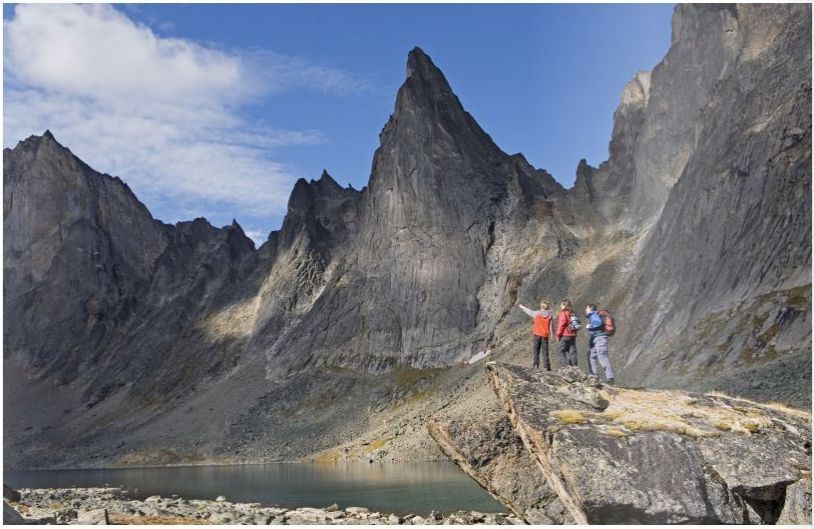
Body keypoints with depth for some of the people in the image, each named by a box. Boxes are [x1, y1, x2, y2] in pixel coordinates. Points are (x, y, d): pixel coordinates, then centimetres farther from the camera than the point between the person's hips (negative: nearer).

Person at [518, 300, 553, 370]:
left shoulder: (537, 313, -3)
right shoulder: (549, 315, -2)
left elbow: (529, 311, 11)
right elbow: (551, 326, -3)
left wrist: (521, 306, 27)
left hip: (537, 334, -1)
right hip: (545, 335, 1)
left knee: (535, 350, 5)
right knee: (545, 351, 6)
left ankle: (535, 365, -3)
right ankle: (547, 366, 1)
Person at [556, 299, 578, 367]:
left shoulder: (563, 313, -7)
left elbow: (561, 325, -11)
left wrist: (558, 335, -4)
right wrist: (575, 333, 18)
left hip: (565, 335, -7)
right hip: (573, 335, 7)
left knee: (562, 351, -2)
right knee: (572, 351, 6)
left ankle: (564, 366, -10)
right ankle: (574, 366, 4)